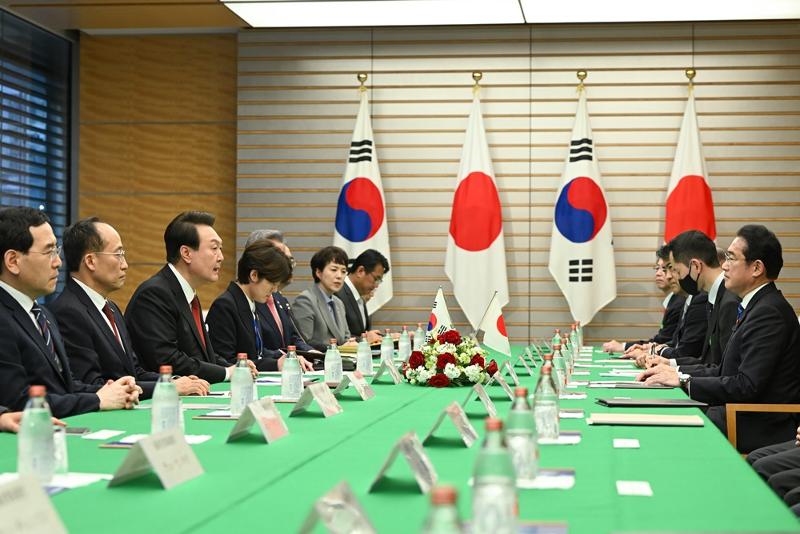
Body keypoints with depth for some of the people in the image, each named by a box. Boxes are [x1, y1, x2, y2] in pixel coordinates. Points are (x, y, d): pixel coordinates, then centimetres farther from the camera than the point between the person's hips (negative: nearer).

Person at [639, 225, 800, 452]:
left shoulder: (769, 313, -18)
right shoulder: (760, 306, 15)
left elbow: (746, 386, -23)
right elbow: (726, 371, 16)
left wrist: (684, 381, -16)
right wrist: (676, 372, 4)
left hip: (761, 429, -9)